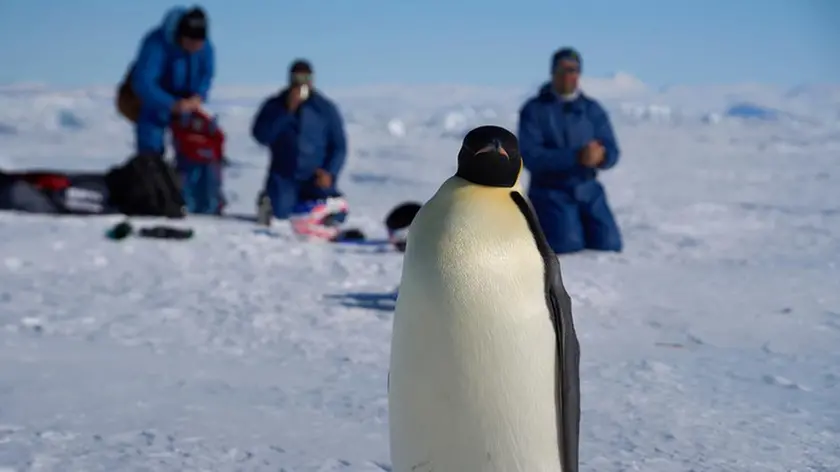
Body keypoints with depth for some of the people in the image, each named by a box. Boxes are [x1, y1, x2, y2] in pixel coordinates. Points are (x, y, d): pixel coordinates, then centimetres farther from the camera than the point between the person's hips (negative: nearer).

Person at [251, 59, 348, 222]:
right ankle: (270, 200, 15)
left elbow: (339, 146, 4)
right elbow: (261, 135, -12)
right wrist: (287, 111, -18)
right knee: (280, 216, -24)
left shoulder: (326, 108, 2)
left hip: (315, 179, 1)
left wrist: (329, 173, -12)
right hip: (284, 176, -1)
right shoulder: (274, 105, 3)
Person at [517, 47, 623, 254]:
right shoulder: (534, 110, -5)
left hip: (588, 191, 4)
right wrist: (576, 157, -28)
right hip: (551, 192, -4)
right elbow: (530, 156, -17)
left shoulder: (593, 109, 7)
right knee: (569, 246, -22)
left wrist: (600, 155, -25)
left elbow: (612, 153, 1)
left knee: (609, 244, -12)